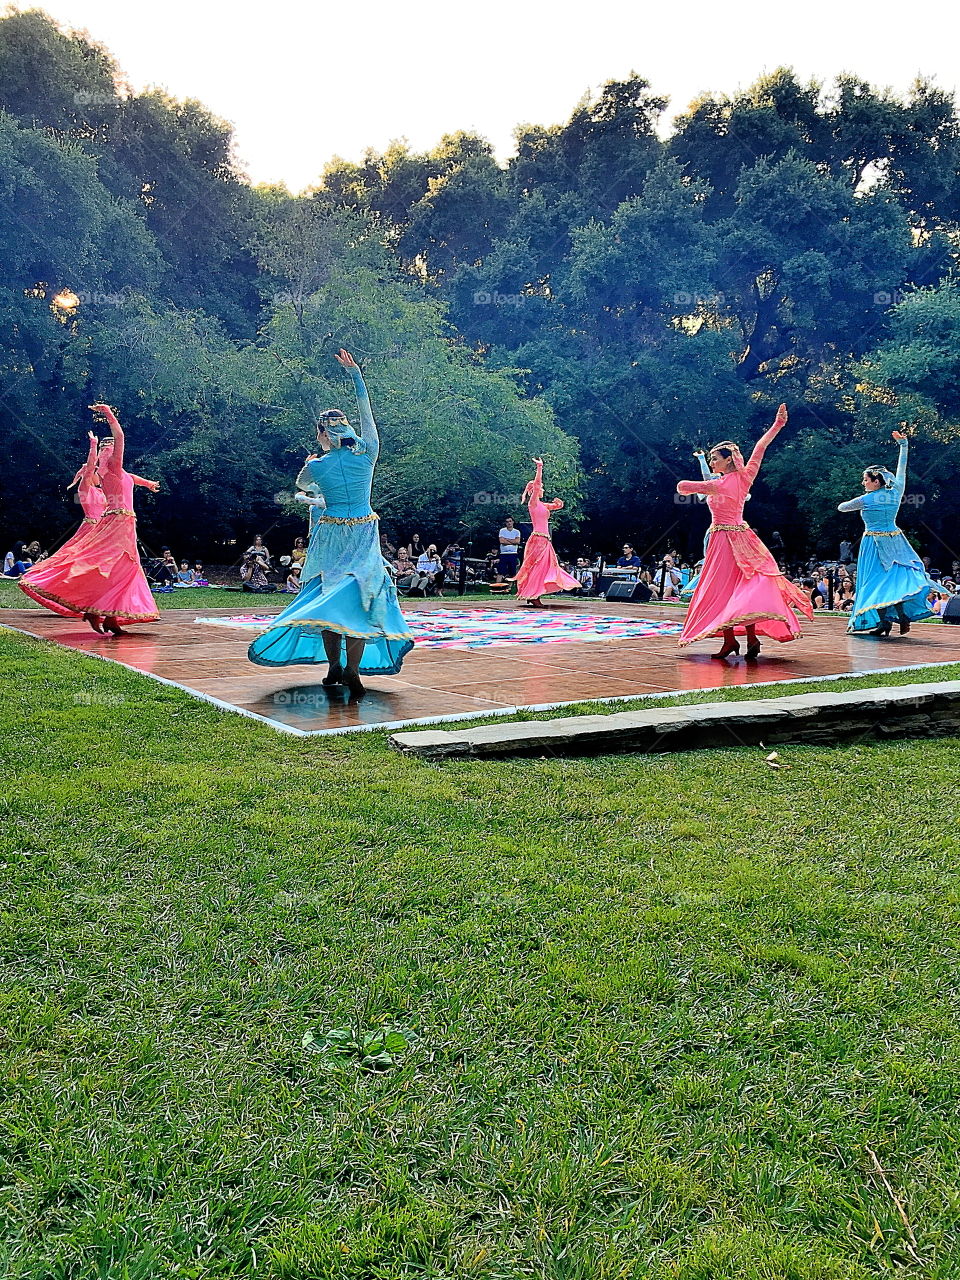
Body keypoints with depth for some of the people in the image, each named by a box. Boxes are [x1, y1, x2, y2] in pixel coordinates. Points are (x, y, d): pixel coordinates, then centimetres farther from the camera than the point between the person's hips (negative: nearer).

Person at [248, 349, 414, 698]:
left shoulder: (317, 466, -7)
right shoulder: (367, 452, -6)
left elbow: (301, 484, 17)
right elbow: (366, 411, 6)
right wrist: (355, 373, 13)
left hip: (331, 534, 0)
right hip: (364, 534, 1)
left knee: (330, 594, 12)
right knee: (358, 594, -1)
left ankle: (334, 666, 11)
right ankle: (352, 669, -14)